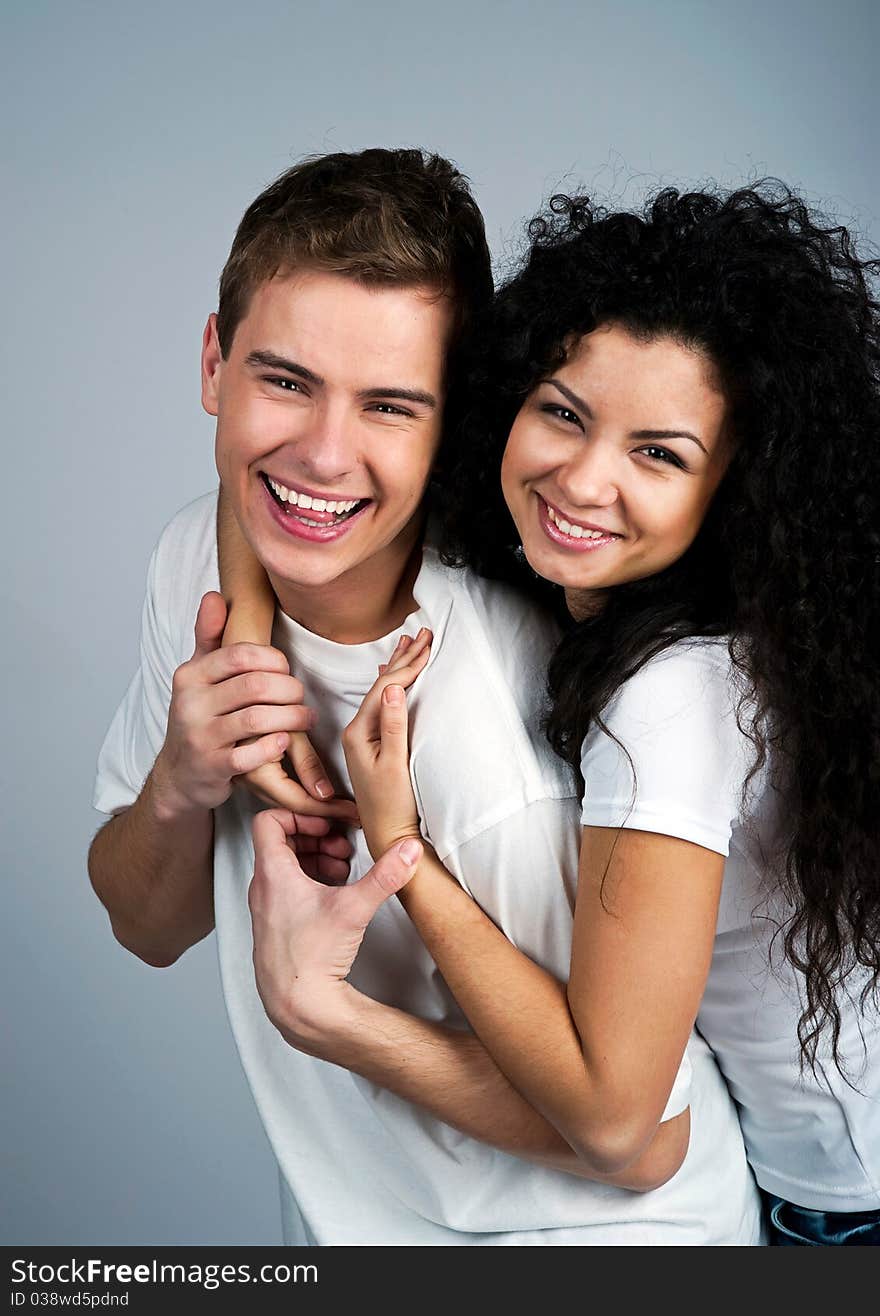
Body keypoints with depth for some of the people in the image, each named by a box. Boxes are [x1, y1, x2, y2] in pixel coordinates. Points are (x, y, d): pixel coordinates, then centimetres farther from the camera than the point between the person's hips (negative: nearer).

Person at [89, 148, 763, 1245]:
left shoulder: (509, 721, -35)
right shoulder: (200, 560, -14)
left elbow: (635, 1141, -24)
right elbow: (150, 930, -5)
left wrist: (313, 1010, -28)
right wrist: (181, 788, -25)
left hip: (590, 1225, -5)